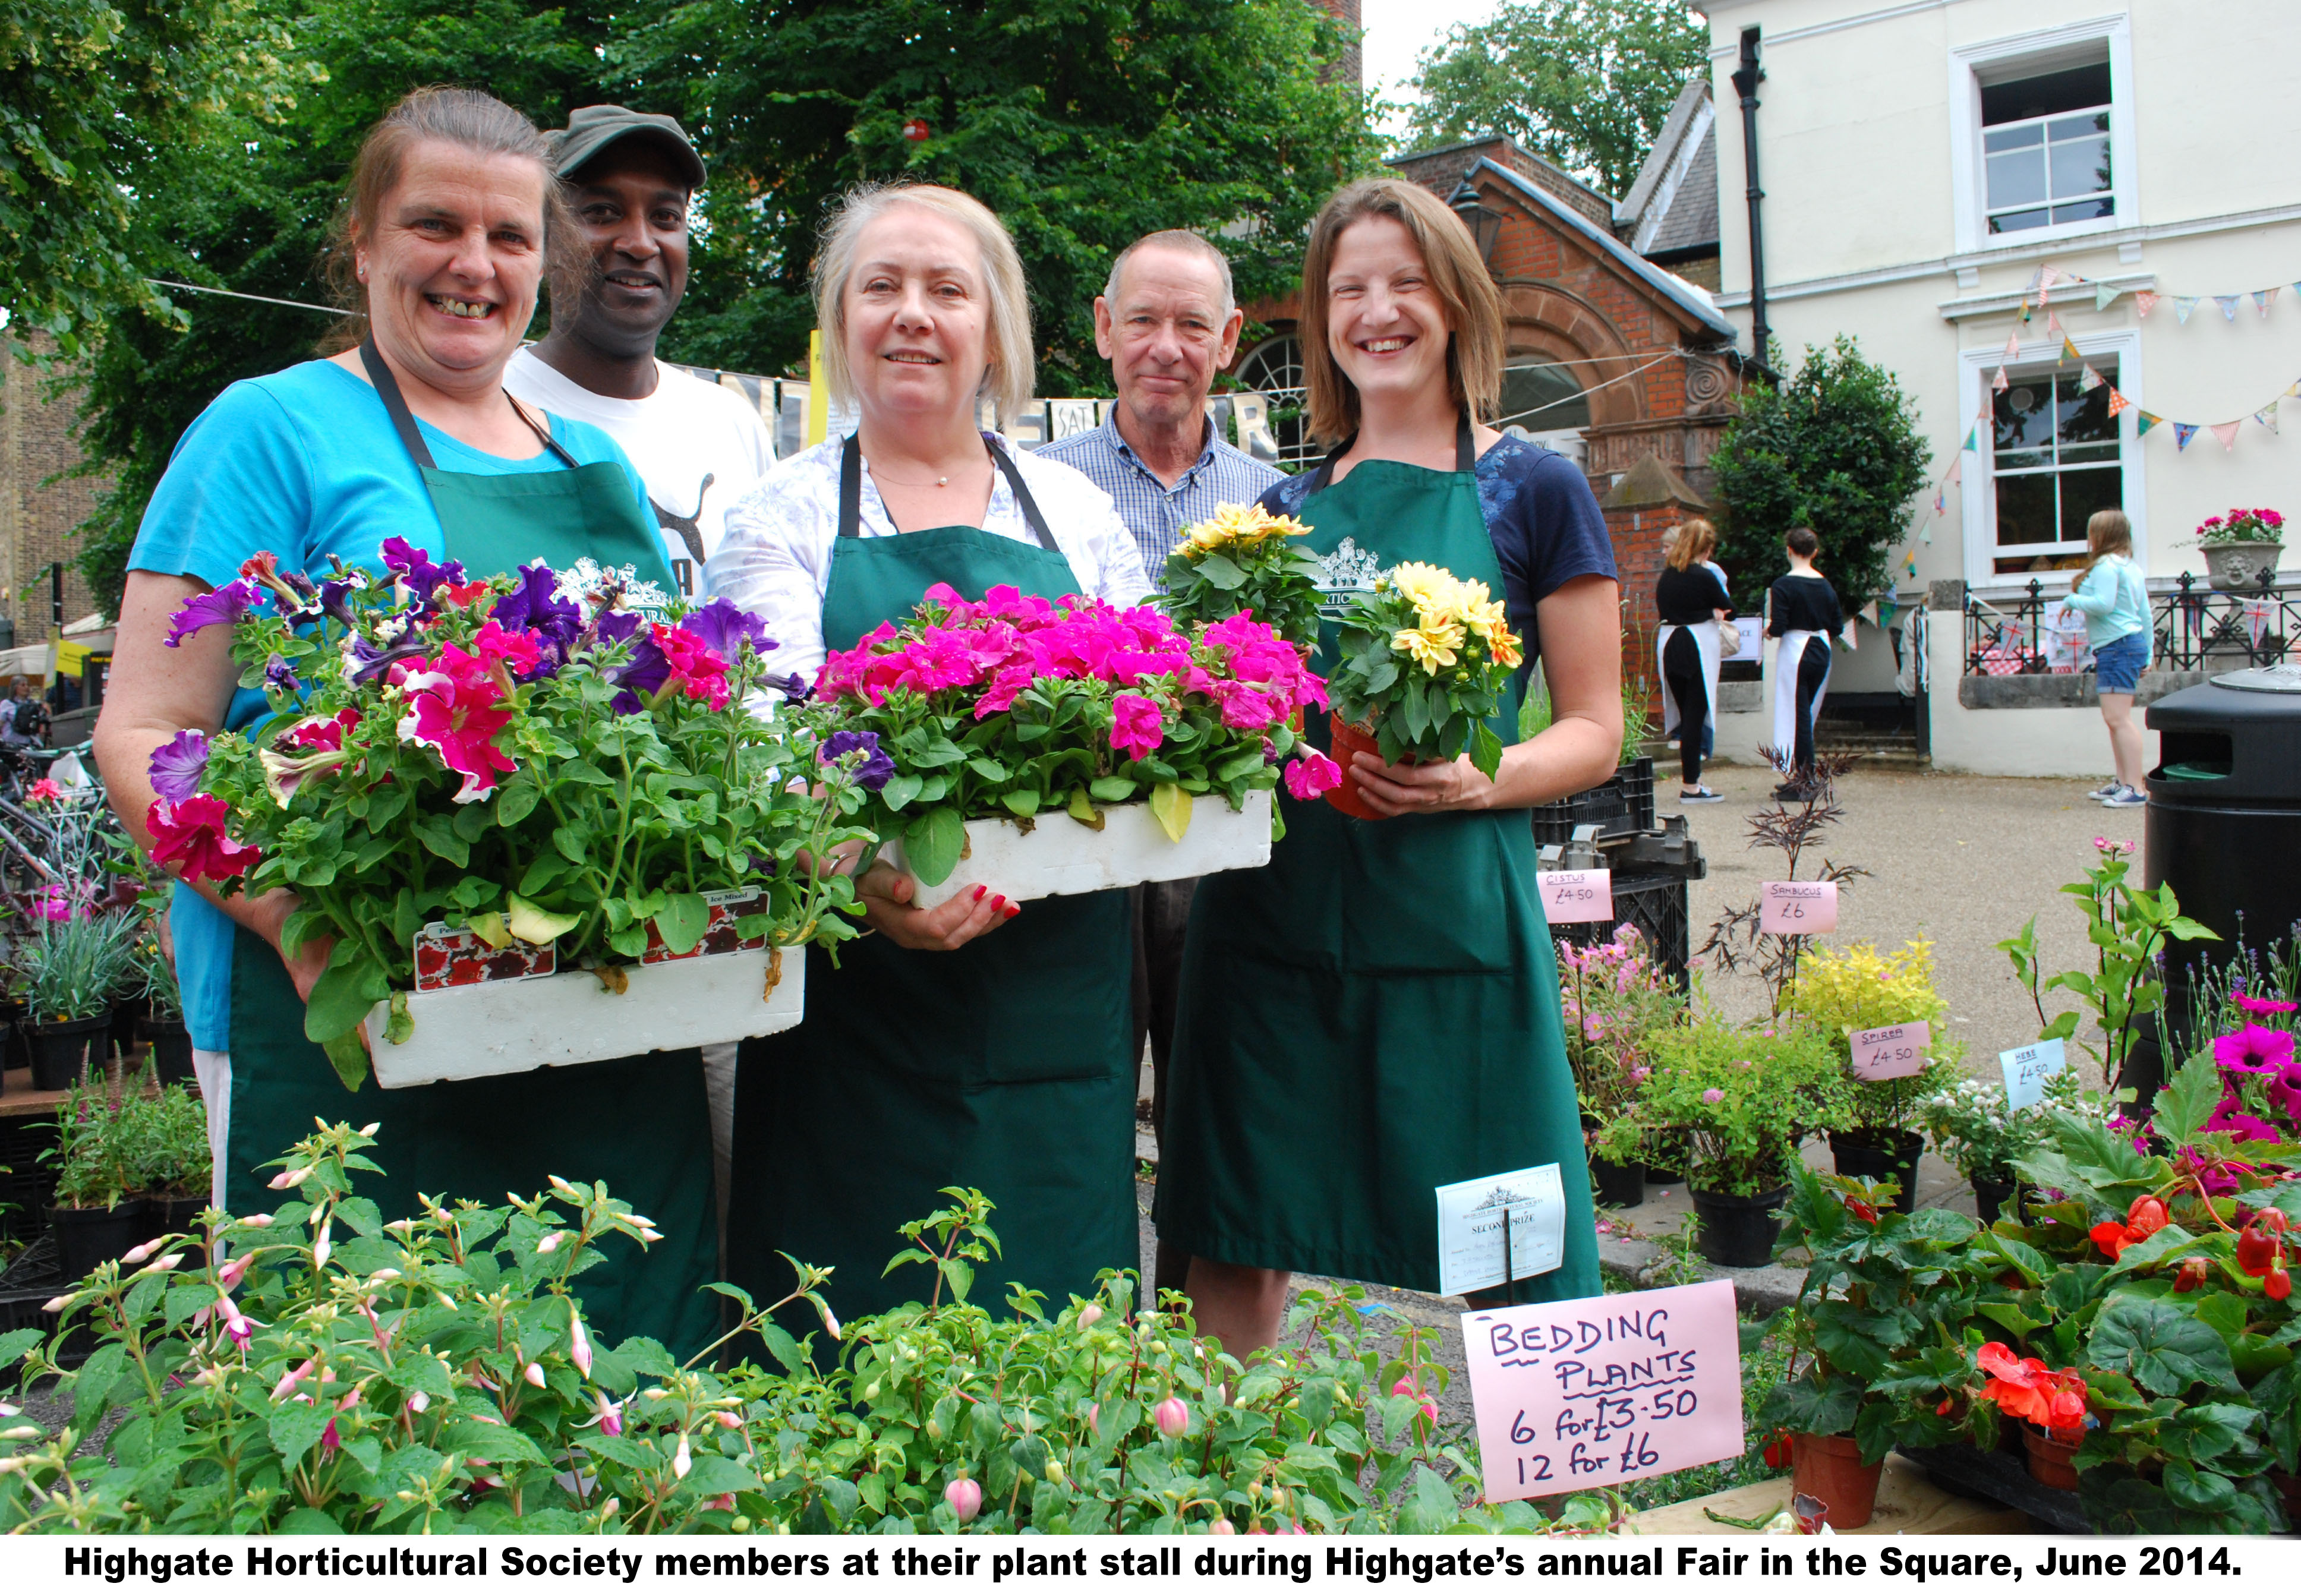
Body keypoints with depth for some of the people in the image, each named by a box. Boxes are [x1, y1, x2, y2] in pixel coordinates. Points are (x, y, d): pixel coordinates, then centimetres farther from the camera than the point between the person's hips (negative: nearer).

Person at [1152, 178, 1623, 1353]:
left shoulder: (1532, 488, 4)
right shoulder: (1284, 505, 14)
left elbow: (1594, 733, 2)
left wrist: (1477, 779, -17)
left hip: (1450, 913, -3)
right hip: (1270, 904, 4)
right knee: (1235, 1251, 8)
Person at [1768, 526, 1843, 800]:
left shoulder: (1783, 585, -13)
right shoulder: (1826, 585, 5)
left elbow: (1778, 628, -18)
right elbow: (1838, 626, 8)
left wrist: (1769, 627, 3)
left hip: (1795, 652, -6)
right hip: (1822, 651, 6)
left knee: (1796, 716, 0)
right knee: (1806, 715, 16)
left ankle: (1802, 784, 2)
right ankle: (1802, 779, 22)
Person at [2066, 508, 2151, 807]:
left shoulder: (2105, 565, -11)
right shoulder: (2132, 567, 19)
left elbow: (2103, 604, -24)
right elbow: (2146, 614, 20)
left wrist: (2073, 600, -6)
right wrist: (2147, 654, 23)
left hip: (2117, 646, -11)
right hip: (2134, 642, 11)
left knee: (2118, 718, -14)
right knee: (2115, 717, 16)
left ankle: (2135, 789, -17)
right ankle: (2121, 782, 20)